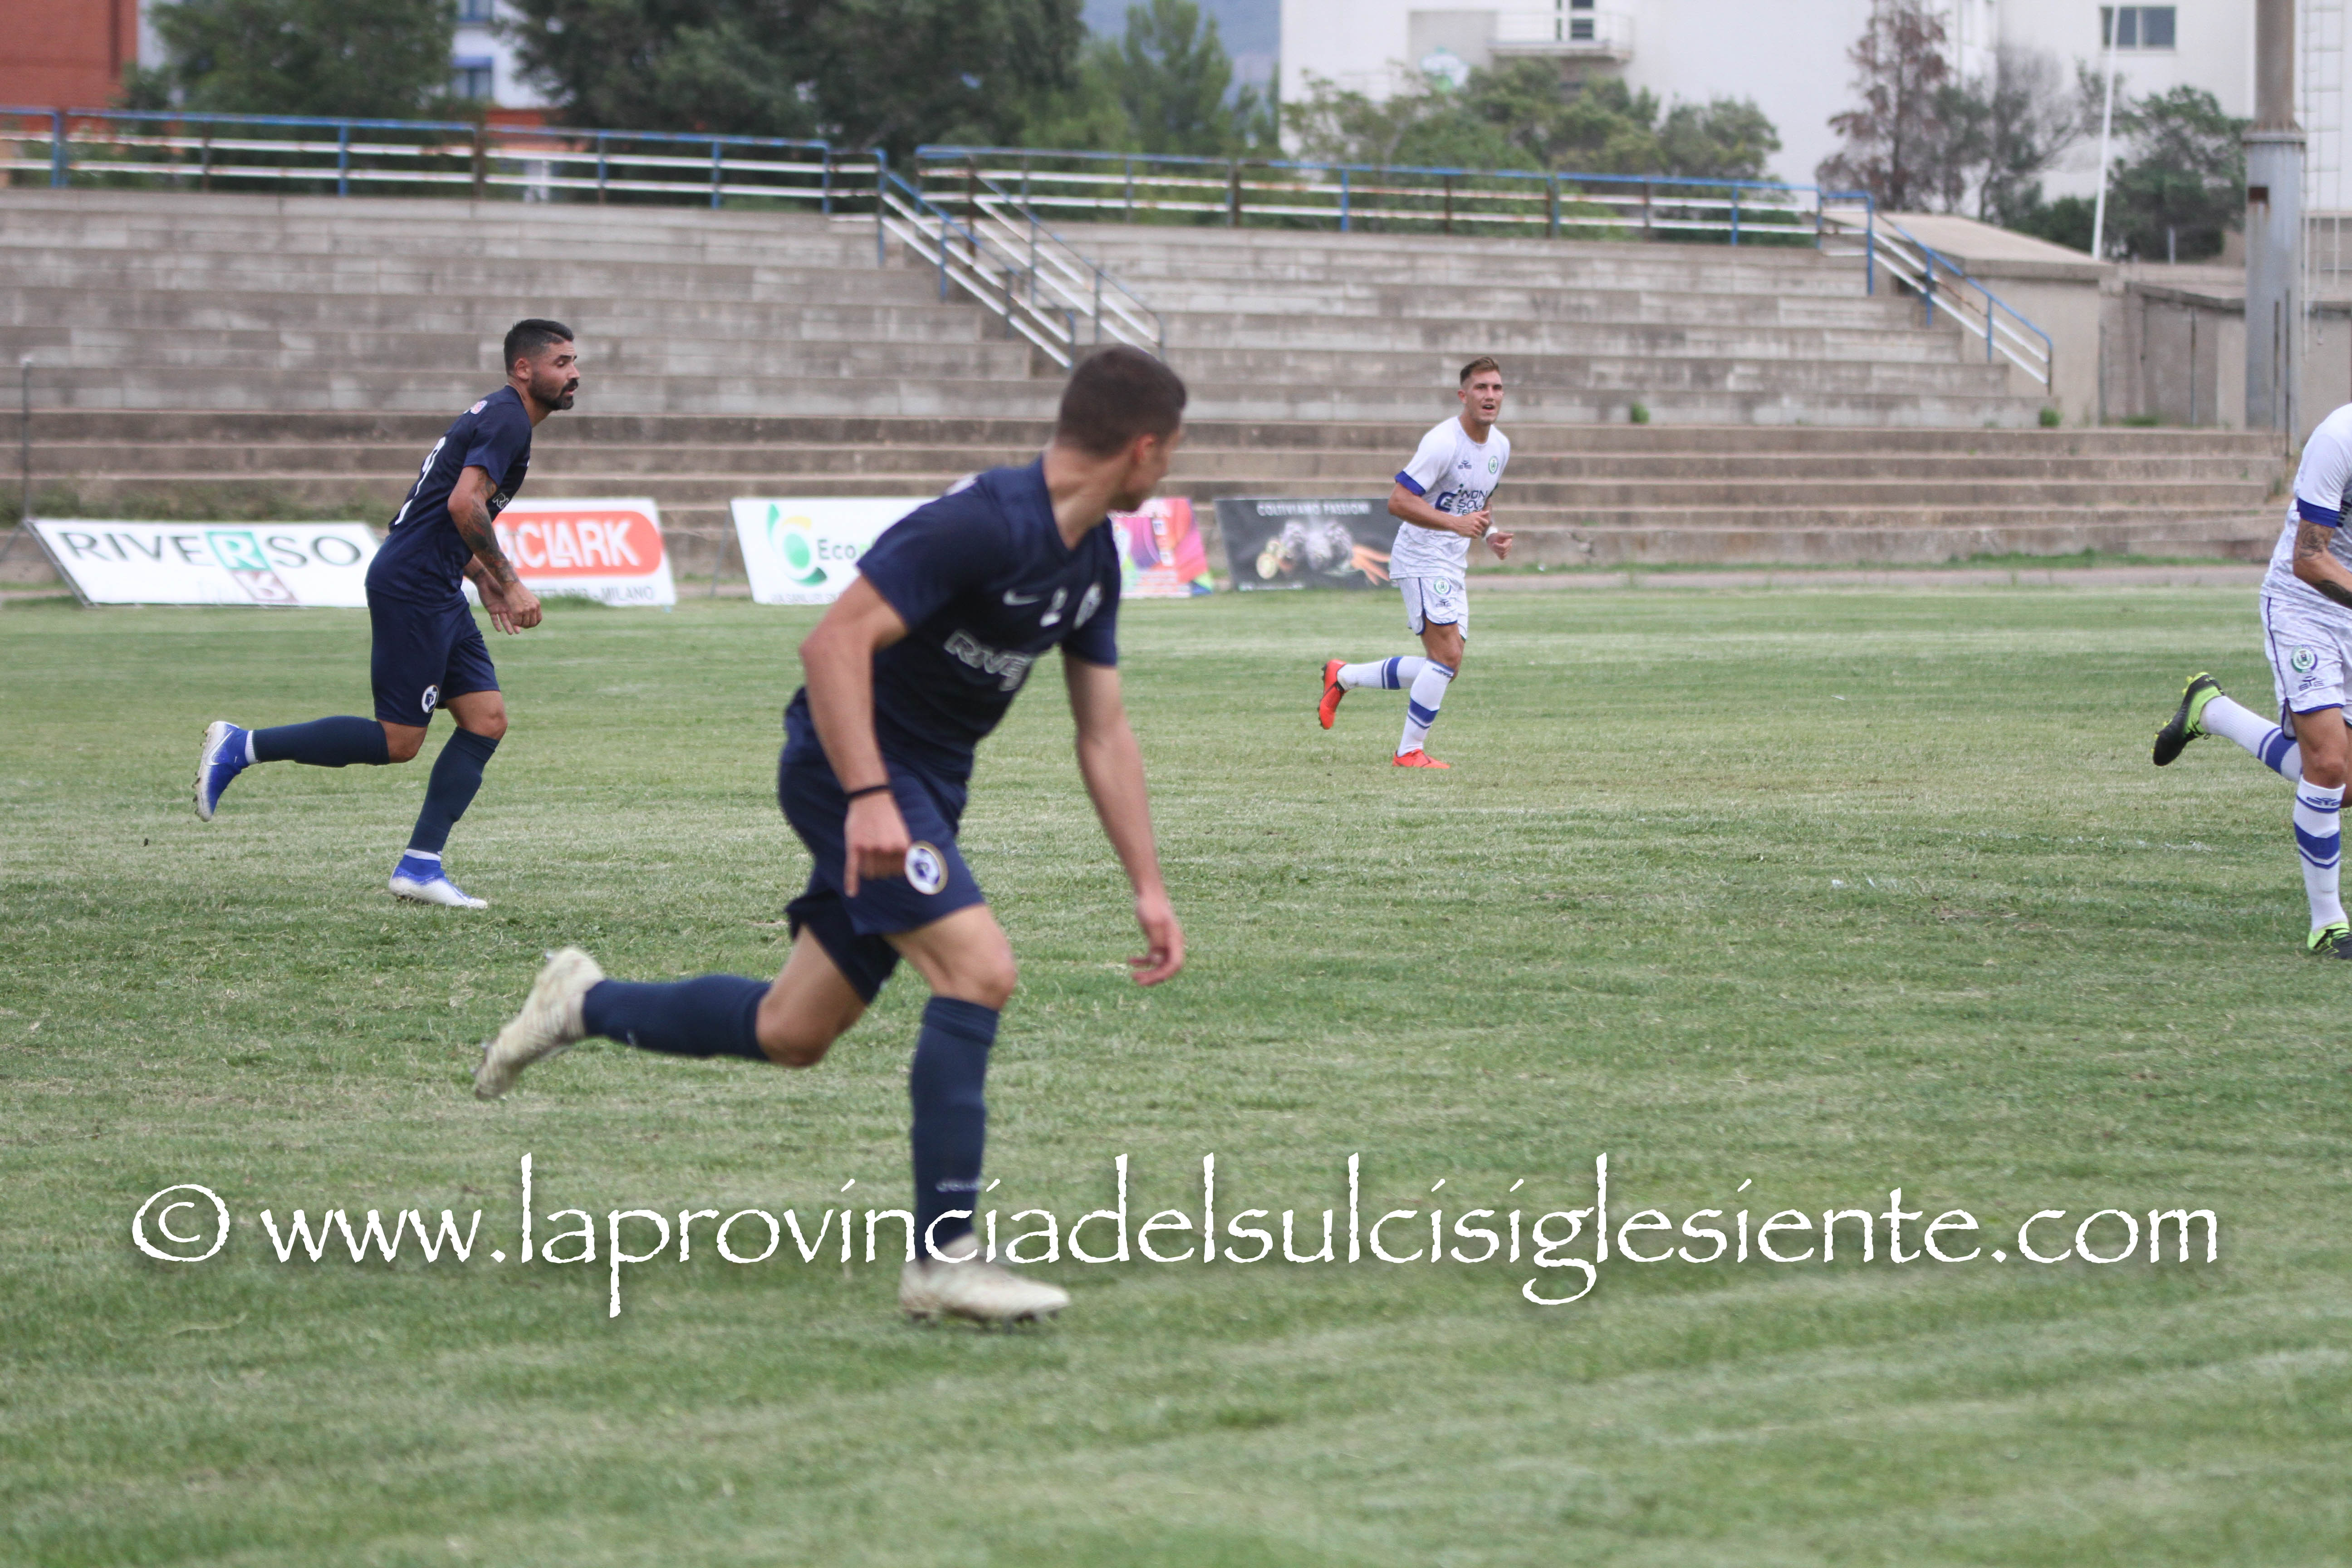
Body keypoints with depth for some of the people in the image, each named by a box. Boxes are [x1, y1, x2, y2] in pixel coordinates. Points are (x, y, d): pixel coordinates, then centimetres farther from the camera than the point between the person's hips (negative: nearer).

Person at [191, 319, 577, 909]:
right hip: (411, 588, -10)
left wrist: (485, 581, 21)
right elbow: (464, 506, -24)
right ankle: (240, 747, -2)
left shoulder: (496, 417, 20)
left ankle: (420, 865, 2)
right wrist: (508, 581, -17)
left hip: (437, 594, 10)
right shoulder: (507, 419, -11)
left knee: (488, 719, 3)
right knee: (398, 740, -8)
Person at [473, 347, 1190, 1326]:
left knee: (791, 1033, 13)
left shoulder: (1092, 559, 6)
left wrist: (1148, 887, 10)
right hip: (851, 769, -9)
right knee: (979, 969, -22)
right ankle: (942, 1257, -18)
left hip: (925, 786, 9)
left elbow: (1104, 734, 13)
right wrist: (869, 798, -35)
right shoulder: (983, 524, -23)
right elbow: (835, 642, -27)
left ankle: (583, 1006, 34)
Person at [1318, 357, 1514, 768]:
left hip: (1453, 569, 9)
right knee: (1448, 657, -16)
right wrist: (1456, 523, -31)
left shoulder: (1500, 447, 8)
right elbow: (1398, 502, -23)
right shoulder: (1443, 442, -19)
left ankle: (1344, 677, 25)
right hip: (1422, 560, -9)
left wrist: (1490, 534, 5)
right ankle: (1410, 751, -4)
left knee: (1444, 667, 9)